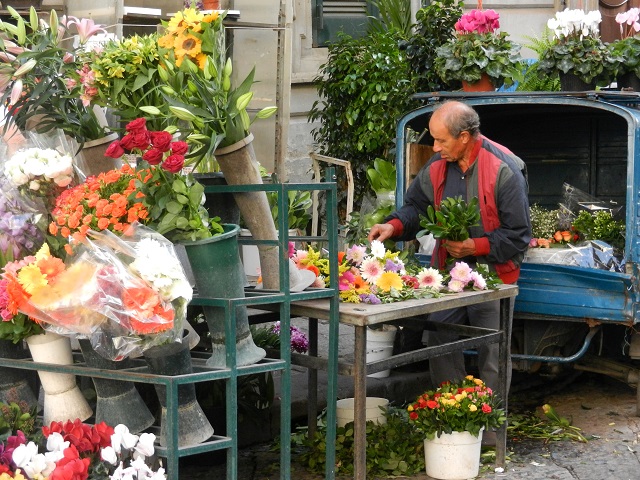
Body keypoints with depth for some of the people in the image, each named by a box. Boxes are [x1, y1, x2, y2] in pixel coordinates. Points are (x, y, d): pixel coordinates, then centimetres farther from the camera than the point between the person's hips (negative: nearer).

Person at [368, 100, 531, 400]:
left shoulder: (504, 169, -17)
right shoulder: (438, 165, 1)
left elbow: (518, 235, -15)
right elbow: (416, 205, 11)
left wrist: (475, 246, -22)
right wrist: (393, 226, -9)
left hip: (493, 274, -5)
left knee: (492, 356, 4)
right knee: (439, 344, 8)